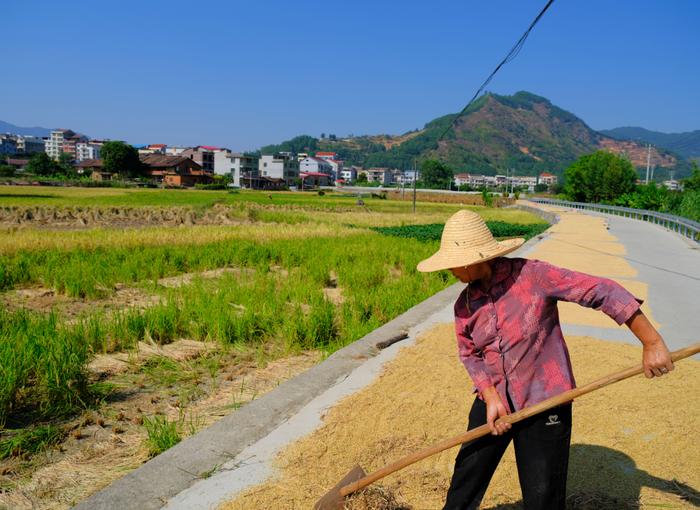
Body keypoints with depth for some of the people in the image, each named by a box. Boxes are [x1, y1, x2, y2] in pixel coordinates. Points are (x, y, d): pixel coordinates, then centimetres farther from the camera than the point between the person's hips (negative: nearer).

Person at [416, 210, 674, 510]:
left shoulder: (532, 275, -19)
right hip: (493, 400, 5)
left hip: (545, 404, -4)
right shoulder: (465, 304, -3)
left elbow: (602, 292, -19)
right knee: (467, 474, 17)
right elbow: (469, 354, 4)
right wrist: (490, 397, -11)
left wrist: (651, 342, -20)